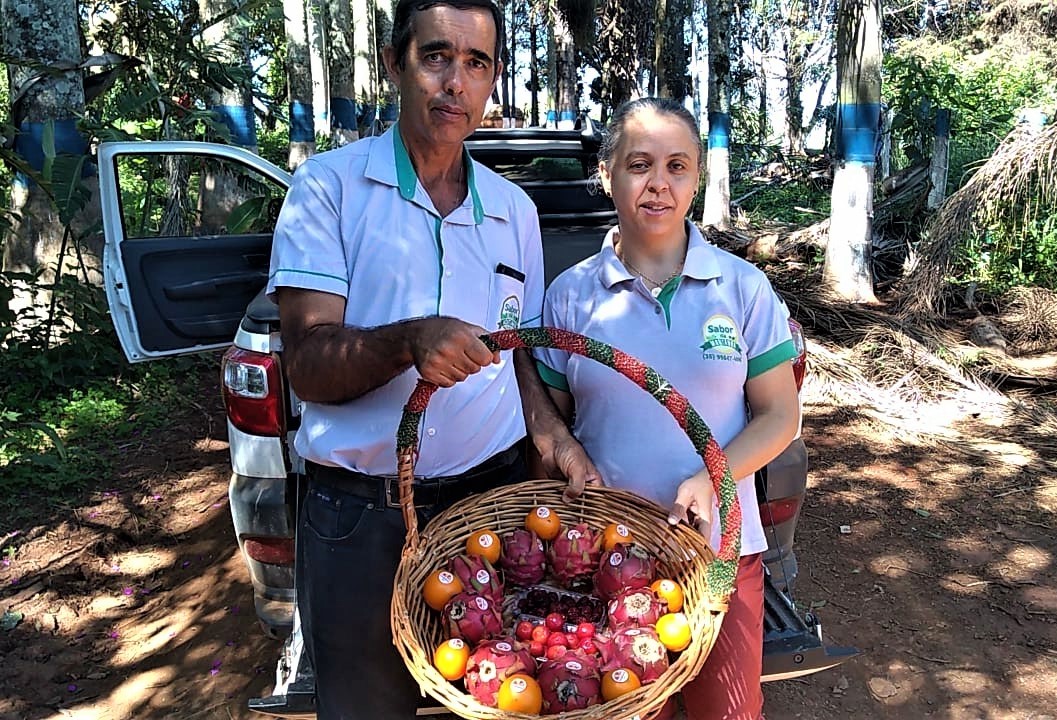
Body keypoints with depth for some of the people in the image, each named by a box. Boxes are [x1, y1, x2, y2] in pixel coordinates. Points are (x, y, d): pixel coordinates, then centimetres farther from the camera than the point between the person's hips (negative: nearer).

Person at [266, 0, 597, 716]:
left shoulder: (515, 210, 7)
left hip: (492, 496, 4)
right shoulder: (330, 186, -6)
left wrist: (556, 439, -4)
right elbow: (308, 366, -13)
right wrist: (408, 340, -32)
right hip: (360, 516, -3)